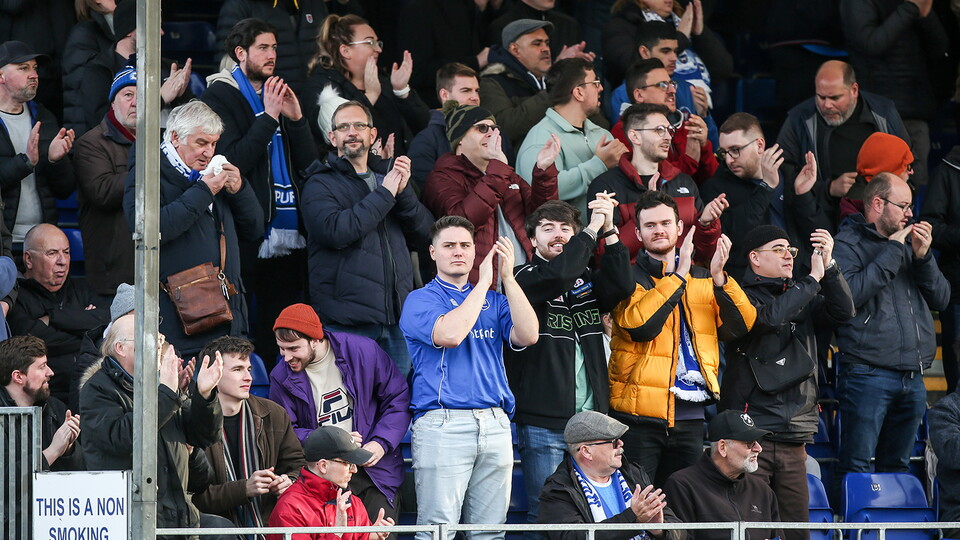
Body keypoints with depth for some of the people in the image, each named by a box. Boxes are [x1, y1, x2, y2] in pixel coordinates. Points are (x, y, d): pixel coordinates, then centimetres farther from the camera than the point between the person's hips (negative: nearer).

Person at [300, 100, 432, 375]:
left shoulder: (388, 175, 19)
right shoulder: (320, 185, 3)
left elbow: (423, 234, 9)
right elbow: (335, 230, -17)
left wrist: (404, 193, -8)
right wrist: (385, 194, -12)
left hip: (396, 317, 5)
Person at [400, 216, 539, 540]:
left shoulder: (494, 301, 19)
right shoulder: (421, 300, 5)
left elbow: (528, 335, 1)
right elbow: (449, 334, -15)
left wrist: (508, 278, -4)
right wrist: (484, 282, -7)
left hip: (495, 425, 5)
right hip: (442, 424, -5)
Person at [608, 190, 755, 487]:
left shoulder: (703, 280, 15)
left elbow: (741, 327, 2)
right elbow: (639, 325, -19)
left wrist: (719, 277, -10)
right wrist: (679, 275, -17)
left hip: (690, 416, 5)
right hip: (641, 413, -4)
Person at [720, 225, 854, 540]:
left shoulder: (801, 297, 17)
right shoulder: (742, 297, -1)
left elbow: (843, 312, 5)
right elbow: (767, 316, -20)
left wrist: (829, 266, -7)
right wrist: (813, 279, -11)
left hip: (793, 437, 6)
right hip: (751, 429, -6)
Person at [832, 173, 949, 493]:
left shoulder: (908, 244, 19)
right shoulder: (847, 244, -1)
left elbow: (941, 300, 15)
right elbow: (850, 294, -19)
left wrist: (923, 257, -1)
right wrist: (892, 251, -13)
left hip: (912, 378, 7)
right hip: (868, 373, -7)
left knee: (897, 466, 11)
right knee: (856, 469, -8)